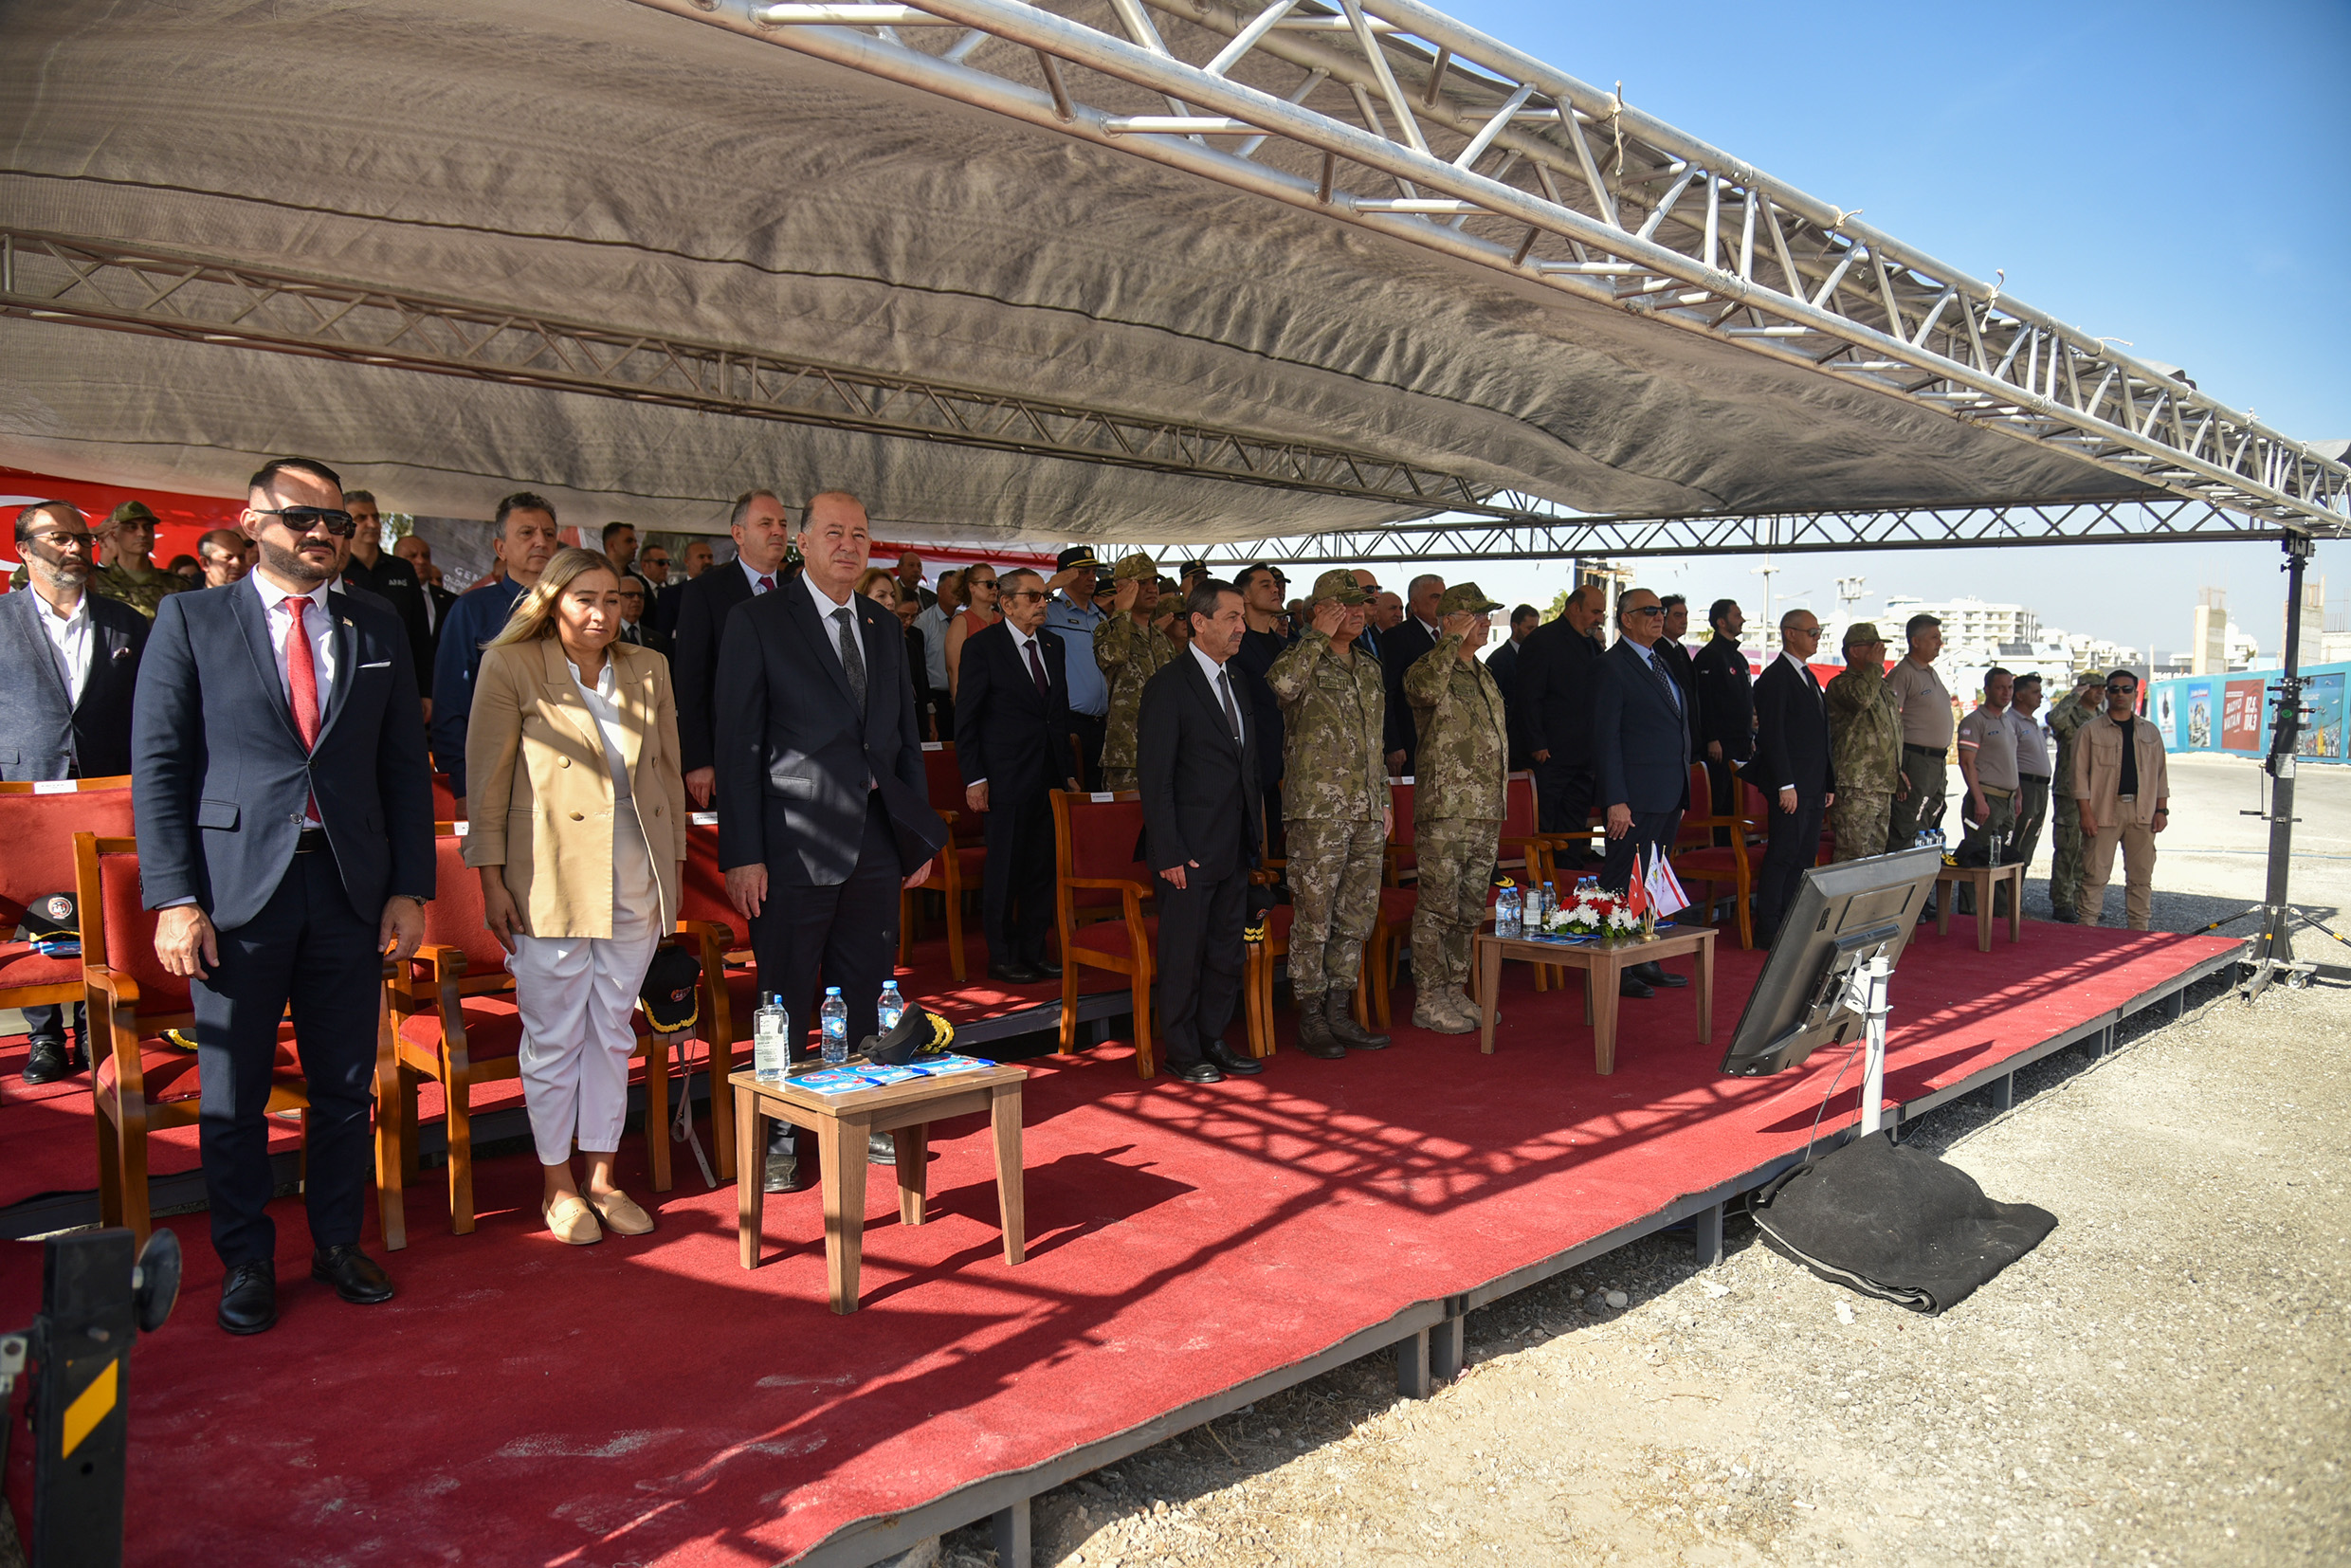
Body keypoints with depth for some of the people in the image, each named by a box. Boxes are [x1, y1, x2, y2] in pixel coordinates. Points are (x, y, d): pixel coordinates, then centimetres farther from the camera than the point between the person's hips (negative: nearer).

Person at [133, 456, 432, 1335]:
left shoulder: (377, 630, 10)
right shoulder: (190, 620, 2)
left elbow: (405, 767, 9)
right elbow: (158, 765, -2)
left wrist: (410, 889, 2)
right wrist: (174, 899, -9)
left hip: (351, 889, 2)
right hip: (236, 888, -2)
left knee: (346, 1085, 10)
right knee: (233, 1094, 8)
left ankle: (337, 1243, 27)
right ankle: (246, 1263, 24)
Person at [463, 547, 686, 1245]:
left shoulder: (649, 669, 8)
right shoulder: (510, 666, -4)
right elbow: (486, 778, -4)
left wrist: (674, 865, 10)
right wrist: (491, 878, -8)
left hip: (634, 883, 4)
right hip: (550, 879, -4)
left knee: (613, 1032, 11)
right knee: (553, 1037, 6)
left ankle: (602, 1177, 23)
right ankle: (557, 1183, 20)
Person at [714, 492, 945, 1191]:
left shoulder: (884, 626, 14)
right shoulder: (757, 621, -3)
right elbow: (737, 741, -7)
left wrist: (921, 834, 13)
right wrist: (742, 854, -13)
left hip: (877, 843, 5)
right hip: (795, 844, -5)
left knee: (866, 997, 13)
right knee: (785, 1002, 4)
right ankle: (776, 1139, 18)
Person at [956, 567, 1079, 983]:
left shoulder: (1054, 644, 12)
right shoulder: (982, 647, -6)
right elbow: (966, 717, -6)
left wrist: (1067, 771, 13)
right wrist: (974, 778, -11)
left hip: (1049, 776, 6)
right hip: (1006, 776, -6)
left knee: (1043, 869, 9)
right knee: (1004, 870, 1)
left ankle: (1033, 951, 21)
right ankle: (1001, 957, 13)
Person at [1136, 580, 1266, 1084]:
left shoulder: (1235, 681, 13)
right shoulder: (1169, 685, -11)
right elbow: (1154, 777, -14)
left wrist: (1256, 834, 12)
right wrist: (1169, 853, -17)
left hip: (1235, 849, 8)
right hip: (1190, 850, -7)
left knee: (1226, 952, 14)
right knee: (1184, 953, 3)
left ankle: (1213, 1042, 26)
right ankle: (1182, 1051, 16)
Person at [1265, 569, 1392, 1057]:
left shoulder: (1370, 669, 18)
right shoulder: (1304, 661, -4)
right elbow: (1282, 682, -31)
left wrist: (1385, 798, 20)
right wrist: (1319, 636, -18)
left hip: (1367, 814, 7)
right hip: (1318, 809, -7)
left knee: (1358, 916, 10)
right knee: (1314, 915, -3)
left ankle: (1338, 1009, 20)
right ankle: (1310, 1017, 7)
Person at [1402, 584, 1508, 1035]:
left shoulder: (1485, 675, 19)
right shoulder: (1427, 668, -7)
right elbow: (1427, 688, -34)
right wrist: (1454, 639, -24)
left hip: (1487, 813, 8)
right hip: (1445, 811, -8)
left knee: (1470, 909, 13)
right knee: (1438, 908, -5)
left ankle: (1455, 990, 22)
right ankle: (1428, 1001, 2)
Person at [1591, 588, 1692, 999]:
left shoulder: (1660, 666, 18)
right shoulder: (1611, 667, -8)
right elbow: (1605, 738, -13)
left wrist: (1682, 796, 19)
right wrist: (1615, 801, -19)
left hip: (1669, 795, 9)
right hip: (1635, 797, -9)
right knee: (1624, 885, -5)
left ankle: (1645, 963, 22)